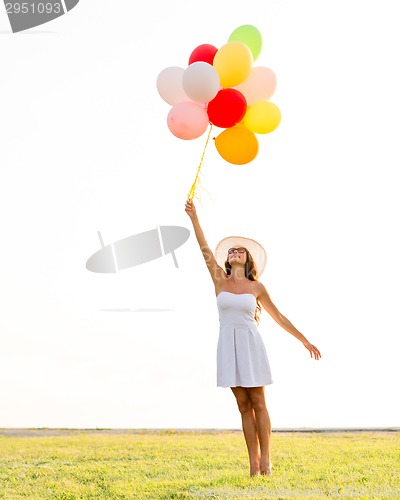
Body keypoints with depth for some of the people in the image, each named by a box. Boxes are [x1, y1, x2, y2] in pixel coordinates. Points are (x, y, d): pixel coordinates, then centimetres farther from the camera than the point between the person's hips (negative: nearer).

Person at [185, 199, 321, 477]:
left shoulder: (257, 287, 4)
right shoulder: (220, 280, 6)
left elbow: (278, 316, 10)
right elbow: (205, 250, -3)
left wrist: (304, 340, 10)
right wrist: (194, 218, -11)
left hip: (251, 345, -1)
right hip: (229, 346, 2)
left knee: (258, 404, 0)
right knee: (244, 406, 5)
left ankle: (266, 461, 5)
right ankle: (254, 463, 8)